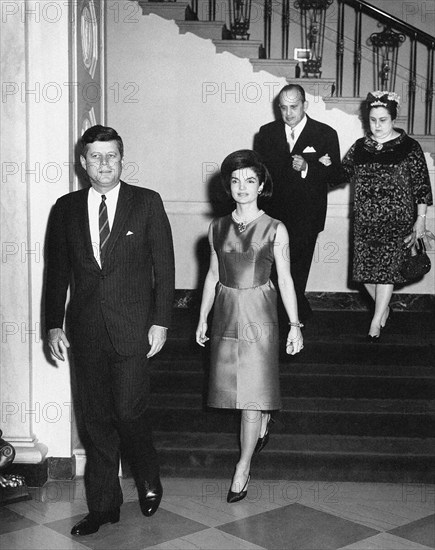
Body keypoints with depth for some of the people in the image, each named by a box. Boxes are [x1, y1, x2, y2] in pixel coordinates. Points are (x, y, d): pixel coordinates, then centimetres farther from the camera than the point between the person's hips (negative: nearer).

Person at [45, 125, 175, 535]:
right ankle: (103, 505, 20)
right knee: (96, 419, 7)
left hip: (132, 328, -3)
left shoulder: (147, 203, 0)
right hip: (85, 330, 3)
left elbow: (164, 266, 0)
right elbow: (57, 272, 10)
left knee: (129, 412, -6)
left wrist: (160, 321, -5)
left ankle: (148, 480, 24)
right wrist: (53, 325, 5)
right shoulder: (66, 209, 7)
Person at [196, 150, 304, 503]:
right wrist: (203, 318, 12)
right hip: (226, 312, 4)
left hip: (259, 313, -4)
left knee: (252, 391, -4)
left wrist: (295, 324, -6)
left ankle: (243, 469, 5)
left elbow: (285, 279, -3)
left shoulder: (275, 230, -6)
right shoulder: (218, 228, 4)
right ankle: (264, 421, 45)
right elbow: (213, 275, 12)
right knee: (234, 382, 13)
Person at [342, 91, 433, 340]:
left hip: (397, 220, -4)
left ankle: (376, 322, 5)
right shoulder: (360, 146, 7)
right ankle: (385, 308, 29)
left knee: (387, 268, -5)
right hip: (365, 219, 4)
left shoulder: (409, 147, -4)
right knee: (366, 268, 5)